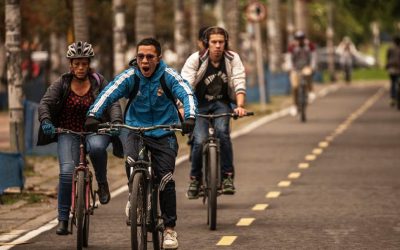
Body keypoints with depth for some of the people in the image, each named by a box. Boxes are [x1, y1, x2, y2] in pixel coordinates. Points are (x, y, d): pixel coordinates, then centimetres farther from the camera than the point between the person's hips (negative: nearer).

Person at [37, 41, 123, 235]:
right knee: (67, 172, -18)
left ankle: (102, 183, -10)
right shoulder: (62, 84, -2)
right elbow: (45, 103, -10)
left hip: (95, 130, 0)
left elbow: (112, 103, -9)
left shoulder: (99, 82, -1)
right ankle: (63, 219, -7)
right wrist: (45, 121, -31)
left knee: (96, 147, -37)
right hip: (69, 132, 0)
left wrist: (116, 121, -29)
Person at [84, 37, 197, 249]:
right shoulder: (130, 76, -12)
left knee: (166, 180, -9)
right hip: (136, 130, 0)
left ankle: (169, 229, 5)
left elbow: (187, 94, -25)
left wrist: (190, 117, -44)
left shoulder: (168, 76, -13)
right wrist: (92, 115, -40)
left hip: (164, 134, 0)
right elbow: (107, 94, -22)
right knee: (131, 162, -29)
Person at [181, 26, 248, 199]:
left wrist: (240, 106, -33)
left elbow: (239, 83, -17)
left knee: (222, 131, -28)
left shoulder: (233, 59, -10)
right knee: (199, 140, -20)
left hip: (222, 104, 1)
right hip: (200, 105, -1)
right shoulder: (195, 59, -16)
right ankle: (195, 178, 4)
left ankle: (228, 175, -16)